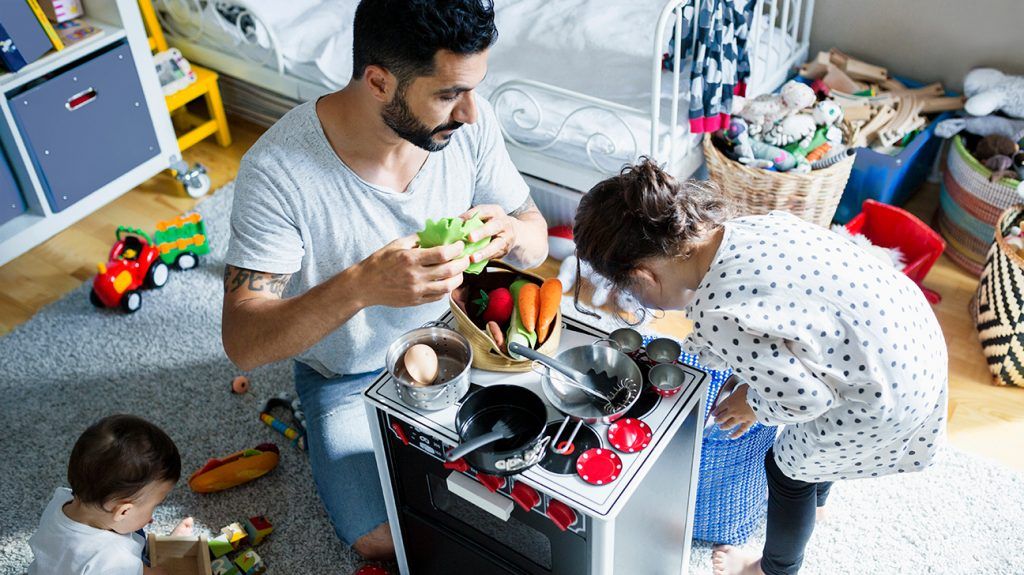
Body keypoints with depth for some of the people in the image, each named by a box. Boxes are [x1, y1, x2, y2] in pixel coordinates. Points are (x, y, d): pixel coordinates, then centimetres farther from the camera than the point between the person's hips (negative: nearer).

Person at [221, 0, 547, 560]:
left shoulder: (467, 121, -18)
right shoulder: (277, 171, -30)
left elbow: (536, 242, -7)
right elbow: (242, 341, -30)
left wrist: (511, 233, -33)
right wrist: (360, 287, -48)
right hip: (350, 377, -3)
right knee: (387, 541, -15)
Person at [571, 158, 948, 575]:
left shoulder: (719, 318, -31)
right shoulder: (752, 225, -6)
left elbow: (805, 398, -22)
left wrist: (753, 404, -2)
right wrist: (753, 376, 16)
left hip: (885, 396, -8)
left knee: (786, 468, 20)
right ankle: (814, 498, 68)